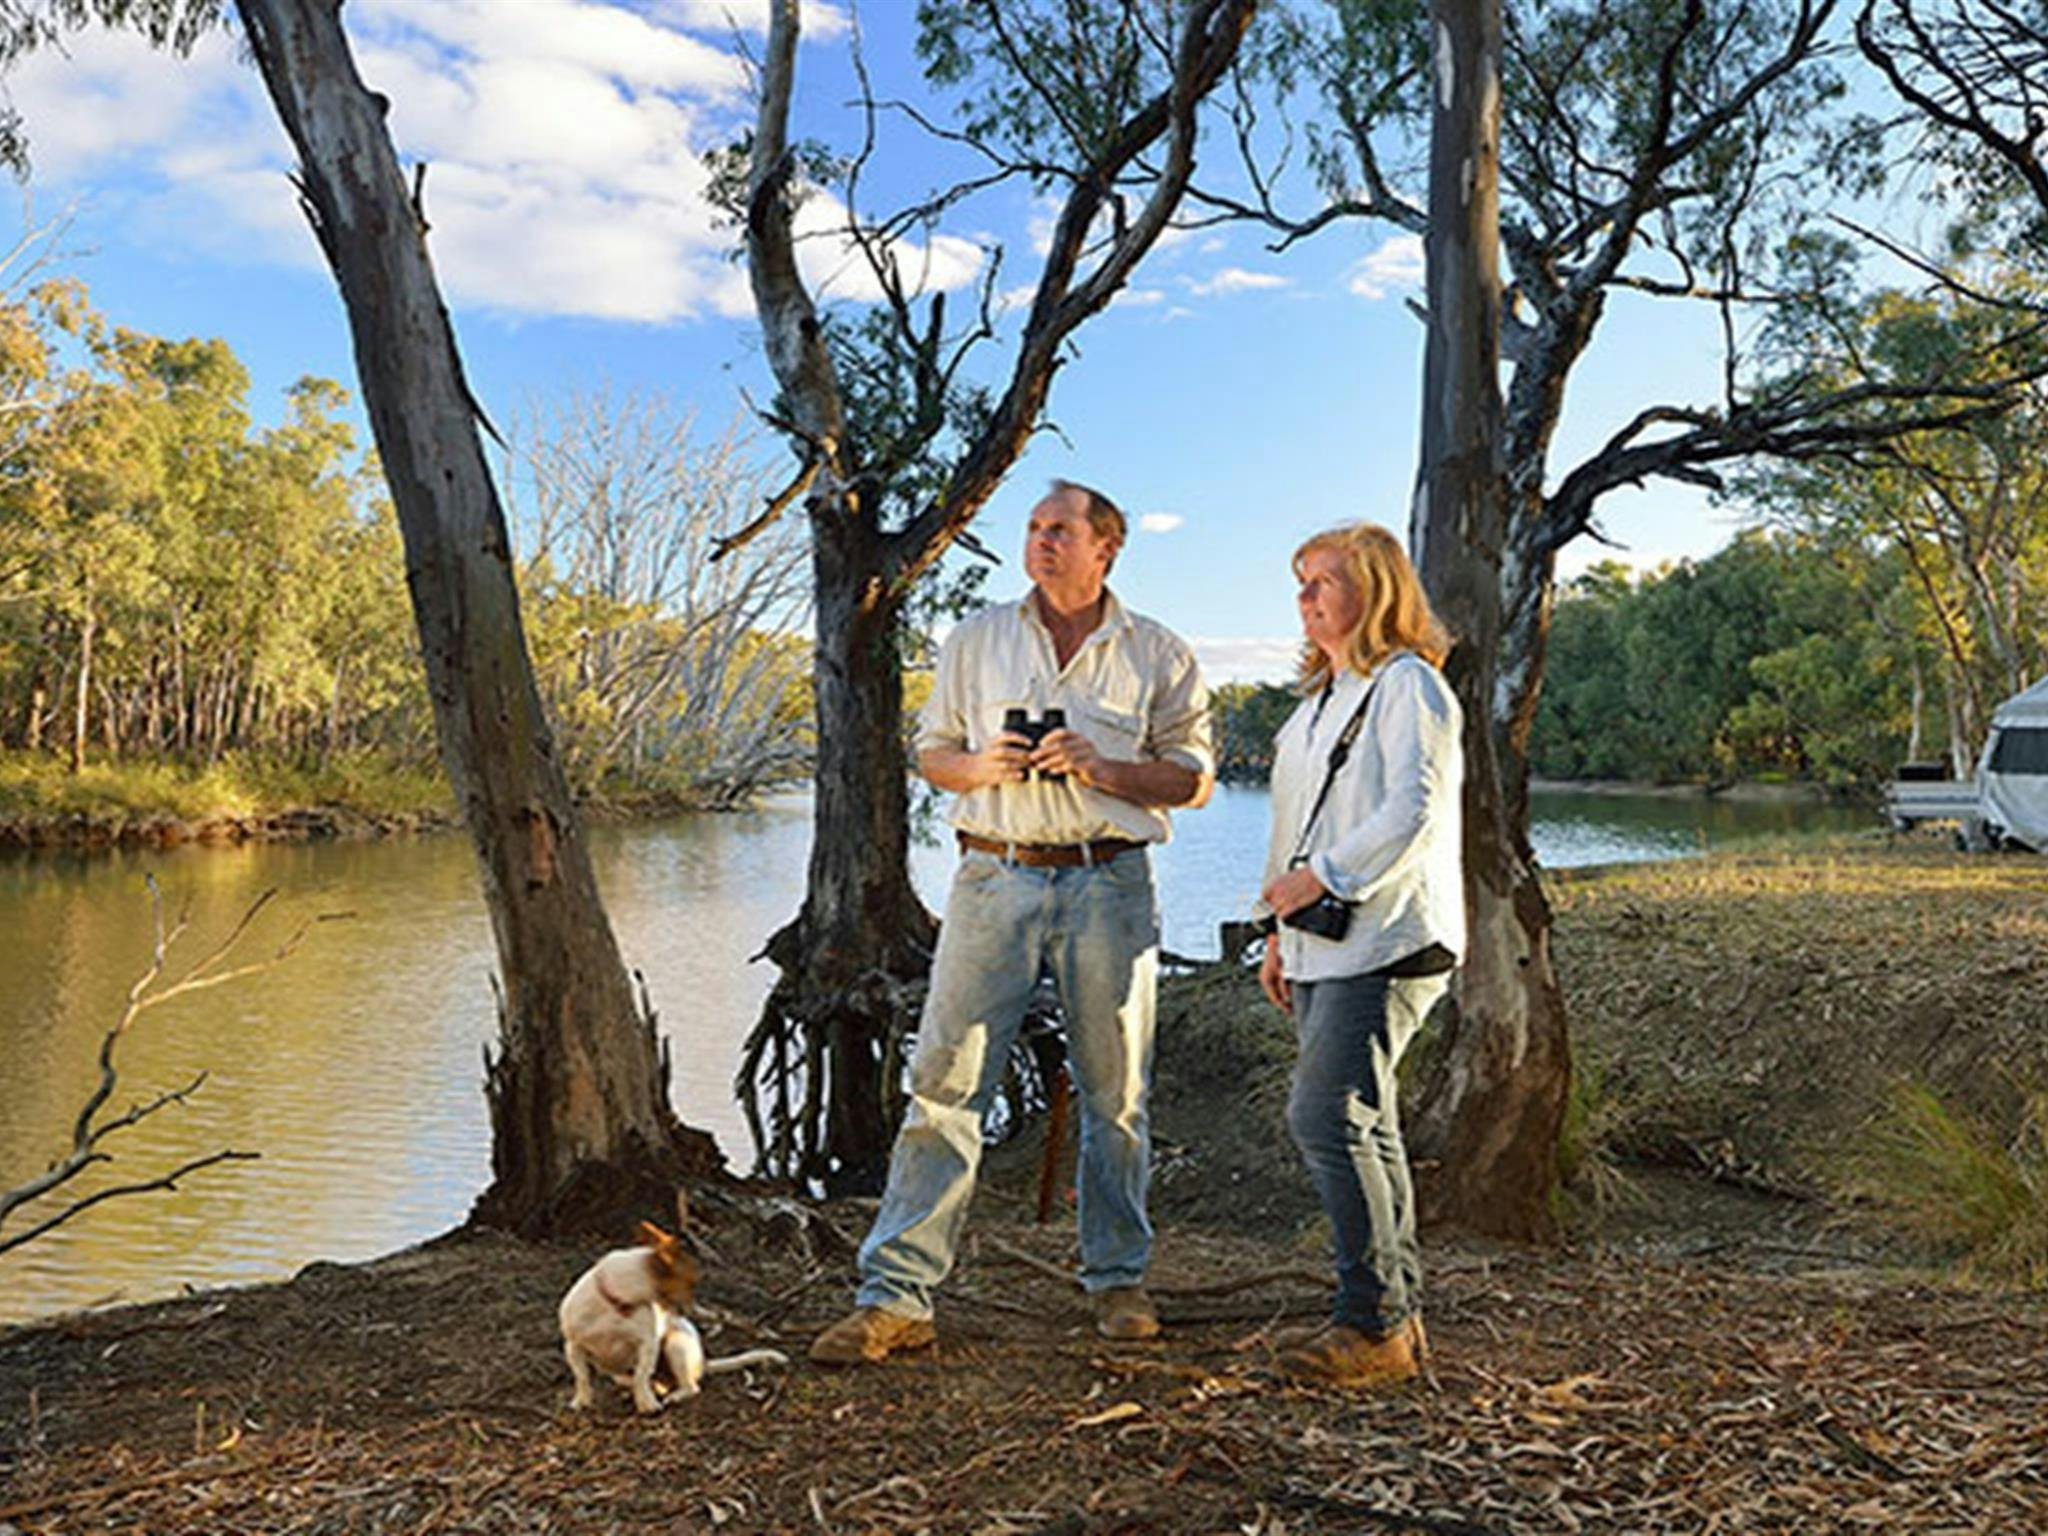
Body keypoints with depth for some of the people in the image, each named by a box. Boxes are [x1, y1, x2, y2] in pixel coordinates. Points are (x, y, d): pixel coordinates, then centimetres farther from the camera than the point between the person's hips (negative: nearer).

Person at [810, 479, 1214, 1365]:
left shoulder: (1158, 655, 7)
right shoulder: (975, 641, 12)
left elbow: (1194, 777, 6)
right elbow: (930, 752, 15)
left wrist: (1102, 770, -10)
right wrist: (980, 767, -7)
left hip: (1110, 883, 0)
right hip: (998, 877, 1)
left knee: (1115, 1090, 7)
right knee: (946, 1080, -5)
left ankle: (1117, 1277, 25)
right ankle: (894, 1295, -1)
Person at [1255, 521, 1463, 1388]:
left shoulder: (1406, 685, -6)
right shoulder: (1321, 697, 22)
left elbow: (1413, 814, -17)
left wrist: (1320, 878, -17)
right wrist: (1280, 931, 20)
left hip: (1385, 940, -9)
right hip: (1324, 943, 9)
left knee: (1326, 1117, -15)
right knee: (1361, 1129, 10)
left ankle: (1378, 1323, -5)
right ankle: (1393, 1318, 18)